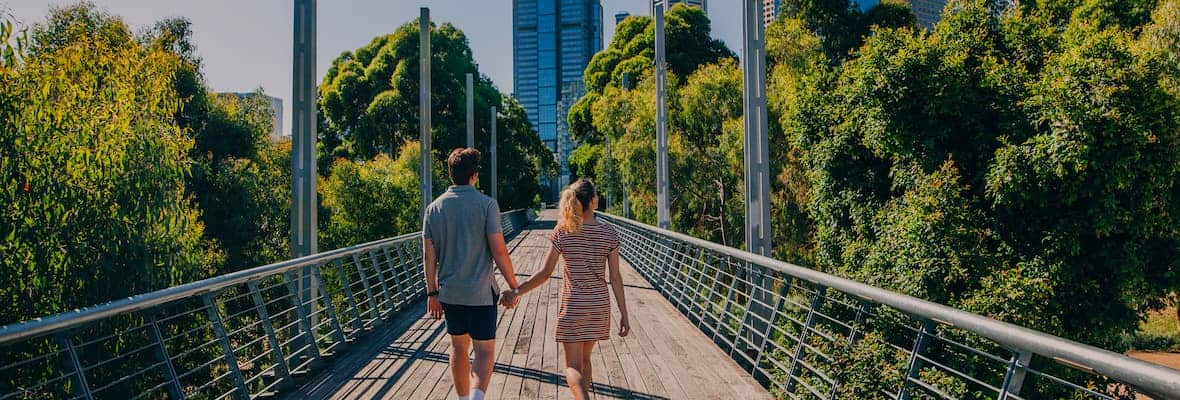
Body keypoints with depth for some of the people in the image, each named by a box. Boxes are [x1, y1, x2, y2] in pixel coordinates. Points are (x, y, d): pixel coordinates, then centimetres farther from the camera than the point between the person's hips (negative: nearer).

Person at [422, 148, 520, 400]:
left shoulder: (434, 208, 2)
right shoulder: (486, 204, -10)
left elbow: (429, 256, 1)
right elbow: (498, 250, -12)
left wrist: (432, 293, 8)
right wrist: (513, 286, -3)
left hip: (449, 292, 4)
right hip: (480, 293, -4)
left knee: (459, 348, 19)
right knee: (485, 351, 1)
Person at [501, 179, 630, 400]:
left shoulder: (562, 232, -9)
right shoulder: (609, 234, -5)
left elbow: (545, 273, -10)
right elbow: (615, 278, -4)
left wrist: (517, 291, -1)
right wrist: (624, 315, 1)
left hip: (572, 305, -3)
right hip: (599, 305, 3)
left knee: (573, 367, 2)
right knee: (585, 358, 22)